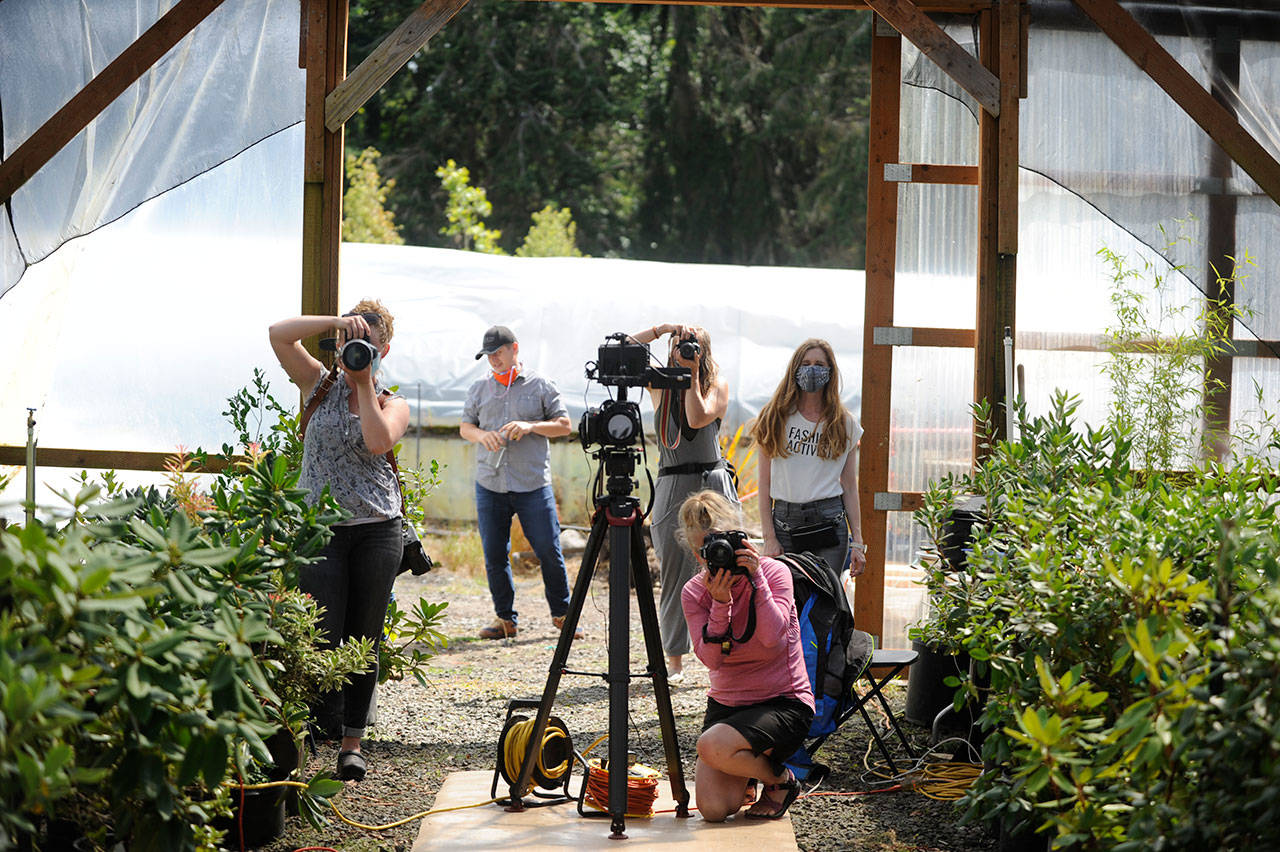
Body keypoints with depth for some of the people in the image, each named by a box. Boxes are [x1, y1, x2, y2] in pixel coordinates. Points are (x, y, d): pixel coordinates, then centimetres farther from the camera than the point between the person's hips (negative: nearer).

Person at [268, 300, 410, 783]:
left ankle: (352, 742, 11)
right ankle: (317, 730, -1)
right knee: (322, 637, -10)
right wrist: (336, 322, -10)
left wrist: (365, 383, -9)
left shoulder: (394, 405, 10)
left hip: (376, 531, 1)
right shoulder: (321, 386, 10)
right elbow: (279, 335, -3)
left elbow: (378, 440, -14)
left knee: (363, 642, 4)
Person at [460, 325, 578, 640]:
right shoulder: (479, 389, 12)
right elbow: (465, 427, 16)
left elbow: (563, 424, 4)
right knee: (494, 555, 4)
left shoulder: (540, 386, 4)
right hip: (490, 484, 3)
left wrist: (530, 426, -12)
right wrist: (481, 435, -7)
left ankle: (562, 614, 9)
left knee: (549, 551, -5)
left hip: (533, 484, -3)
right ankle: (505, 618, 14)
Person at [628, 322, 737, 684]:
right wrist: (660, 329, -9)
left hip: (713, 483, -1)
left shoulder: (717, 384, 4)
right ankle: (674, 661, 7)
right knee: (673, 576, 1)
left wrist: (693, 373, -11)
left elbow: (698, 418, -14)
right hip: (671, 488, 1)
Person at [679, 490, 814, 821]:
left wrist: (756, 578, -30)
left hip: (783, 703, -4)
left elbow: (773, 637, -26)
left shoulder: (773, 572, -11)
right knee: (713, 809, -15)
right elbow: (711, 658, -15)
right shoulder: (694, 592, -2)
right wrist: (720, 603, -27)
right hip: (726, 703, 4)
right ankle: (745, 775, 21)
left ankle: (781, 779, -2)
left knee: (713, 746, -32)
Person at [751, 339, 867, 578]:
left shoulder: (844, 424, 10)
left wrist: (857, 542, 4)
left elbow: (850, 488, 11)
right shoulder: (775, 418, 7)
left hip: (828, 522, 0)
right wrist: (769, 538, -4)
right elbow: (765, 485, 4)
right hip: (785, 524, 0)